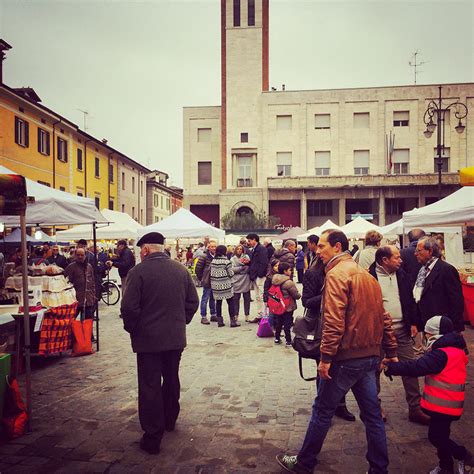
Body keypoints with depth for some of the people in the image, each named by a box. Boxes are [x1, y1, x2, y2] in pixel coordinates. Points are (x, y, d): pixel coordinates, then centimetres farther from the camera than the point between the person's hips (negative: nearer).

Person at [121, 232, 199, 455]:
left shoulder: (138, 271, -14)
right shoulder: (181, 269, 1)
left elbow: (129, 307, -17)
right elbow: (193, 302, 5)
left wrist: (132, 329, 0)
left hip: (148, 339, -5)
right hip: (176, 337, 5)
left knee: (150, 386, 4)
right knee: (171, 380, 22)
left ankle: (152, 437, 10)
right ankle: (169, 420, 39)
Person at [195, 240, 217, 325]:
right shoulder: (204, 257, -14)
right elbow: (198, 268, -12)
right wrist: (202, 278, -6)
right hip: (207, 282, -6)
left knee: (213, 299, 16)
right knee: (205, 299, 1)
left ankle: (213, 315, 27)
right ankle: (203, 317, 8)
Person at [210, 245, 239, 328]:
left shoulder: (213, 261, 2)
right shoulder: (226, 261, -12)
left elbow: (211, 273, 6)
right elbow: (231, 274, -9)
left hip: (215, 285, 5)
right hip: (226, 285, -4)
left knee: (218, 302, 10)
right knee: (230, 302, 5)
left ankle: (219, 321, 14)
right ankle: (233, 321, 7)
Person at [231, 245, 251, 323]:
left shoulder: (246, 257, 7)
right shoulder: (232, 259, 8)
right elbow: (232, 269, -7)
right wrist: (243, 267, -11)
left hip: (246, 281, 0)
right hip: (236, 281, 0)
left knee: (247, 298, 6)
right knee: (236, 299, 7)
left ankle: (247, 315, 15)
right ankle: (236, 315, 17)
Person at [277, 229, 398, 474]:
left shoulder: (337, 274, -14)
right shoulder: (366, 274, 12)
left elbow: (334, 320, -23)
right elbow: (383, 318, 14)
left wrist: (326, 357, -20)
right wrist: (391, 352, 17)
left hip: (346, 357, -8)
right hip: (370, 356, 8)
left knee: (322, 411, 7)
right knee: (372, 414, 15)